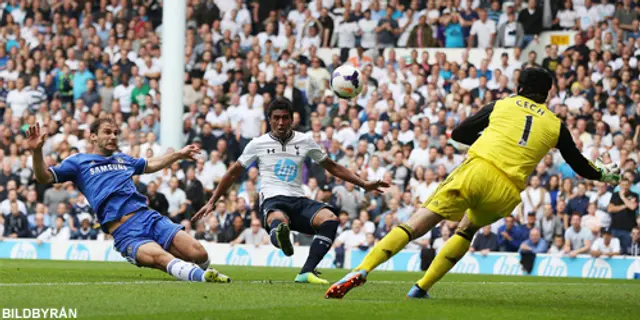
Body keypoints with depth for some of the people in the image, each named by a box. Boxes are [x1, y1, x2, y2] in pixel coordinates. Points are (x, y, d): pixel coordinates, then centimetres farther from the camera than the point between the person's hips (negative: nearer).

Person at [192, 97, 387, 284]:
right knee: (279, 222, -42)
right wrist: (212, 202, 19)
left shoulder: (305, 142, 15)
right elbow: (233, 173, 19)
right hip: (273, 201, -3)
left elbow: (333, 167, 23)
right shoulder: (258, 144, 10)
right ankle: (281, 236, -81)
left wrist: (363, 184, 17)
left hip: (299, 201, 3)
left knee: (330, 219, -30)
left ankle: (306, 273, -36)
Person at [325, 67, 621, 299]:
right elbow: (580, 166, 26)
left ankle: (361, 270, -21)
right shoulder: (555, 125, 18)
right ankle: (421, 288, 16)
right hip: (506, 192, 2)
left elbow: (458, 133, 19)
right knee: (468, 229, 28)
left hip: (476, 171, -2)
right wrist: (605, 173, 46)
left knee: (418, 224, -5)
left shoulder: (503, 105, 16)